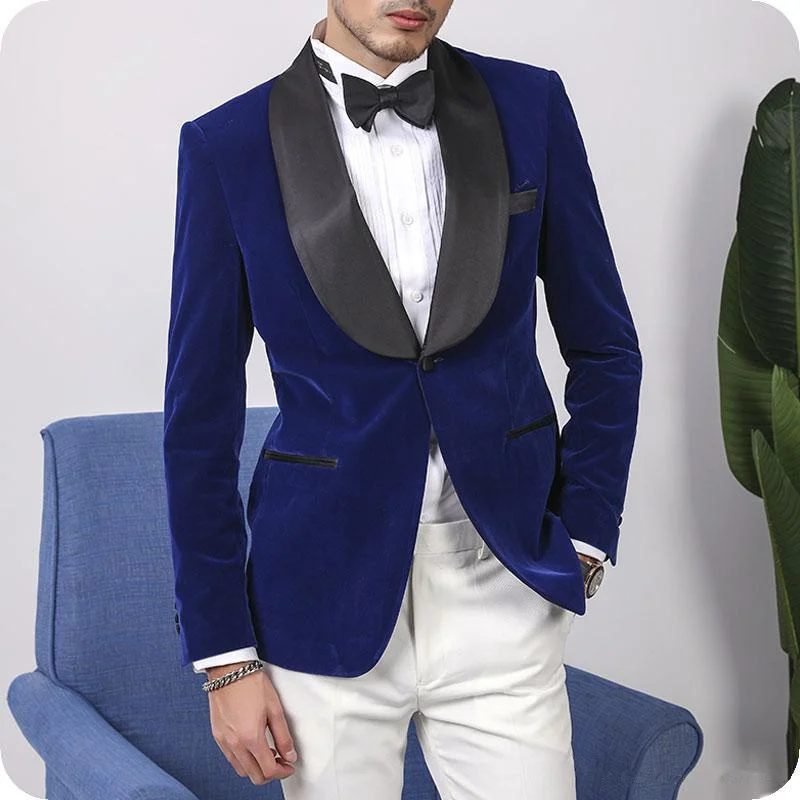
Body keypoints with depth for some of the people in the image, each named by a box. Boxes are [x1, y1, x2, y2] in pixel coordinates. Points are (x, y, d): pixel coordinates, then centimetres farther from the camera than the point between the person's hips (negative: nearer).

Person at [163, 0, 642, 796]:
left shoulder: (528, 105, -1)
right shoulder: (229, 146, -6)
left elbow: (604, 350, 8)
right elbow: (200, 418, -2)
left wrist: (583, 542, 3)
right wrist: (223, 656, -2)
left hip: (502, 588, 2)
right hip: (329, 596, -1)